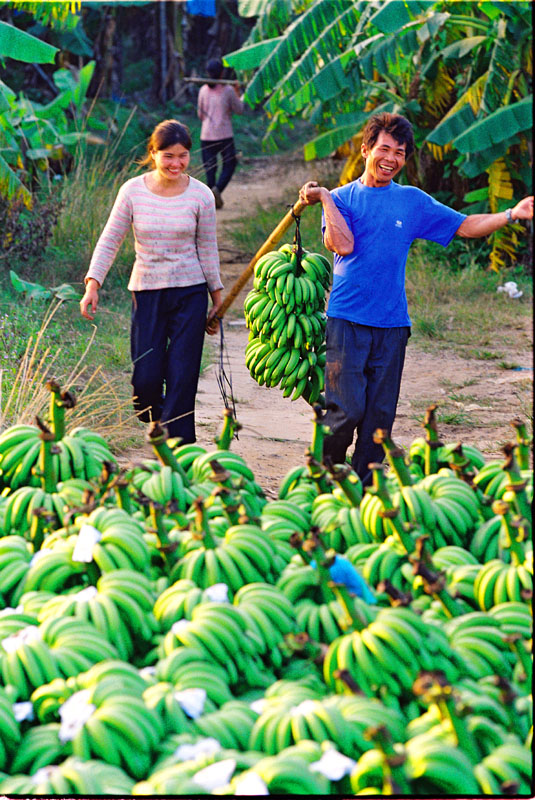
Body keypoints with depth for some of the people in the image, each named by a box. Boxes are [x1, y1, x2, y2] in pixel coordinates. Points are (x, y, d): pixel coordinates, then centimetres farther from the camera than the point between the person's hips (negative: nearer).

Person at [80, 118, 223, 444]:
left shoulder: (200, 195, -3)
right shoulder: (133, 191, -4)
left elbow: (207, 249, 4)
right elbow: (110, 241, 2)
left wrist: (217, 300, 7)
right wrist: (92, 285, -9)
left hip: (190, 294, -1)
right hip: (146, 292, 1)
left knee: (182, 379, -5)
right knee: (145, 380, -1)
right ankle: (159, 421, 32)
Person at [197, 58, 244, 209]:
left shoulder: (203, 90, 4)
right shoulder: (228, 90, -6)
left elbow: (200, 114, 12)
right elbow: (239, 110, 3)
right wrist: (237, 93, 15)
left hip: (206, 135, 3)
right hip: (224, 135, -3)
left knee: (210, 167, 7)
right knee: (229, 164, 7)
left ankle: (213, 200, 3)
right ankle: (217, 188, -17)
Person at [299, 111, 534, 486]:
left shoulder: (414, 201, 12)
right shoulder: (342, 198, 5)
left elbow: (465, 226, 13)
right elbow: (343, 244, -12)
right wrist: (324, 198, -10)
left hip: (392, 323, 3)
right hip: (347, 319, -3)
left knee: (380, 413, 4)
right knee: (347, 409, -10)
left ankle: (364, 488, 16)